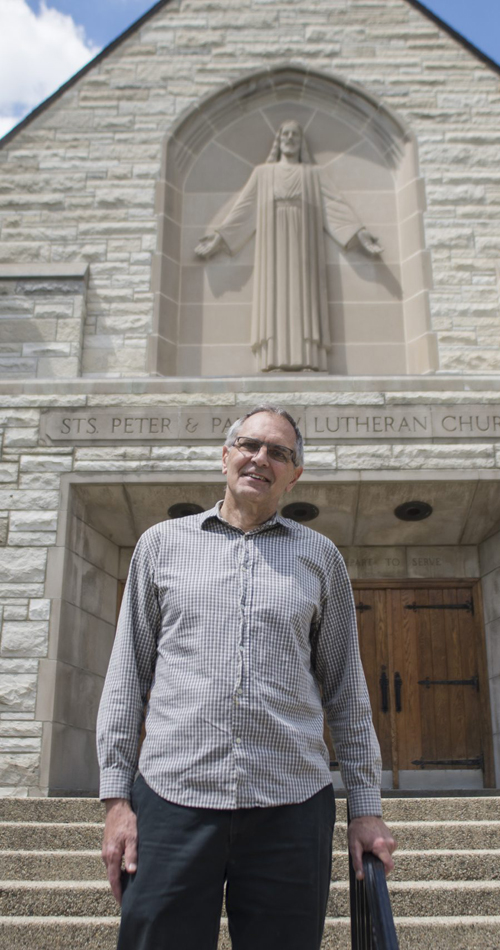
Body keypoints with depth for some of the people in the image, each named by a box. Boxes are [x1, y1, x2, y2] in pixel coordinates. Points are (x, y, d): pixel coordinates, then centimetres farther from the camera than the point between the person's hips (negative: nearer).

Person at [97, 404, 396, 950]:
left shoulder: (320, 557, 12)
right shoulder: (162, 543, 10)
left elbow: (346, 693, 13)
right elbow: (127, 675, 9)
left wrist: (366, 808, 9)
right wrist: (116, 797, 2)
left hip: (291, 808, 1)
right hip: (172, 801, 0)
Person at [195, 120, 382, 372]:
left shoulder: (314, 174, 20)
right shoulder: (262, 173, 21)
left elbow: (335, 204, 11)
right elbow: (243, 208, 16)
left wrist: (359, 231, -1)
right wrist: (219, 235, 6)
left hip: (302, 241, 0)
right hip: (273, 243, 0)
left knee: (304, 293, -13)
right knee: (274, 292, -13)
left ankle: (307, 358, -20)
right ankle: (276, 359, -22)